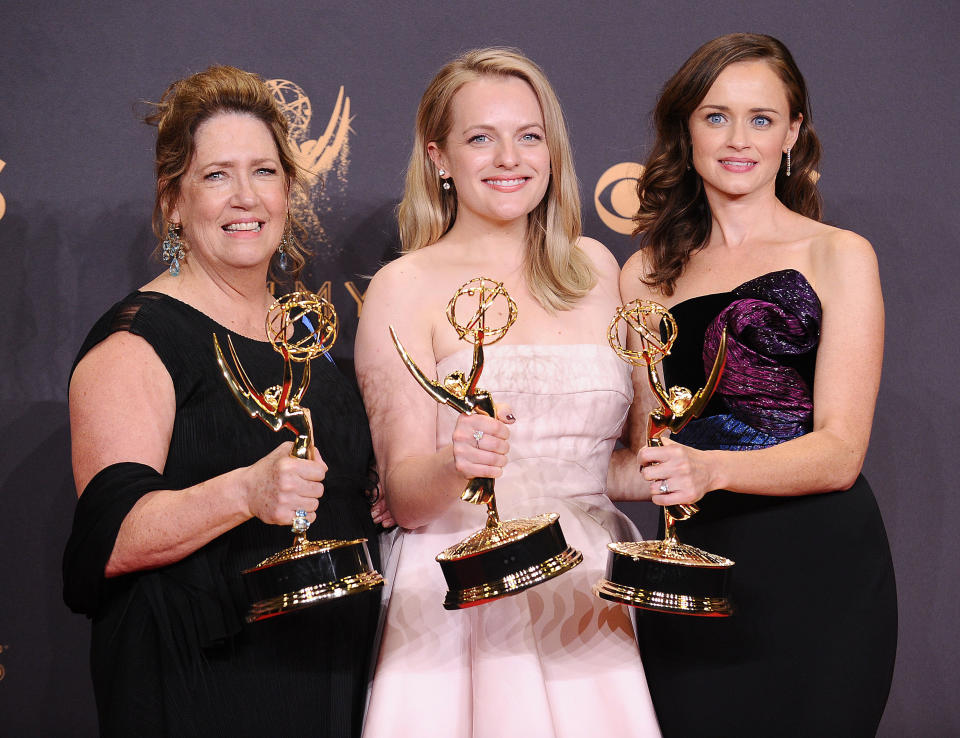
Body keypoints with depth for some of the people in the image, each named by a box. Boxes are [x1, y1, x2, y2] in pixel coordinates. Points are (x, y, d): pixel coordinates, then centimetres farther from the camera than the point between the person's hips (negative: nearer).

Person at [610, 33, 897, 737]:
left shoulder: (838, 256, 1)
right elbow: (649, 460, 13)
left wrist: (711, 468, -25)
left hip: (818, 576, -3)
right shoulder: (648, 273, 12)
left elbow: (840, 453, -8)